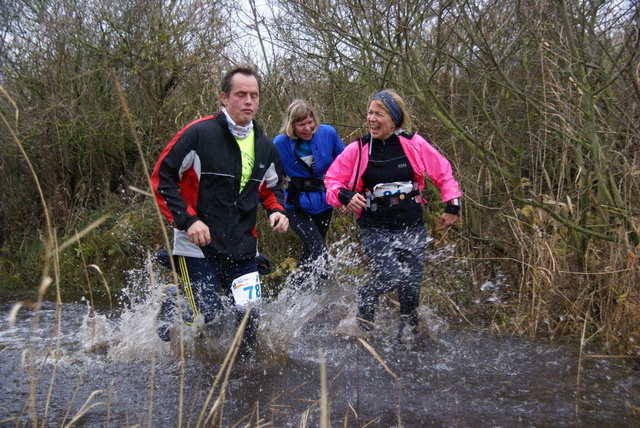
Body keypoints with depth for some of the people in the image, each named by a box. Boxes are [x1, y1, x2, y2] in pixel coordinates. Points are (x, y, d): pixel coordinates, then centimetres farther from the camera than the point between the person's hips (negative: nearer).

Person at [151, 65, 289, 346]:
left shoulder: (265, 146, 9)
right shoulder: (198, 134, -10)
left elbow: (272, 187, 26)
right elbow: (161, 178, -8)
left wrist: (276, 211, 4)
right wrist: (187, 220, -18)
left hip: (243, 252, 5)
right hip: (197, 249, -5)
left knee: (249, 323, 0)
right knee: (208, 320, -8)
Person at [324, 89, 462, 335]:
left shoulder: (413, 145, -3)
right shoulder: (357, 150, -4)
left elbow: (443, 173, 8)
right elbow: (332, 180, 5)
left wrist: (452, 206, 5)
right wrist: (345, 196, -15)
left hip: (411, 229, 2)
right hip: (375, 230, -2)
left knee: (411, 286, 3)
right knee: (392, 275, -23)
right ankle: (365, 301, 8)